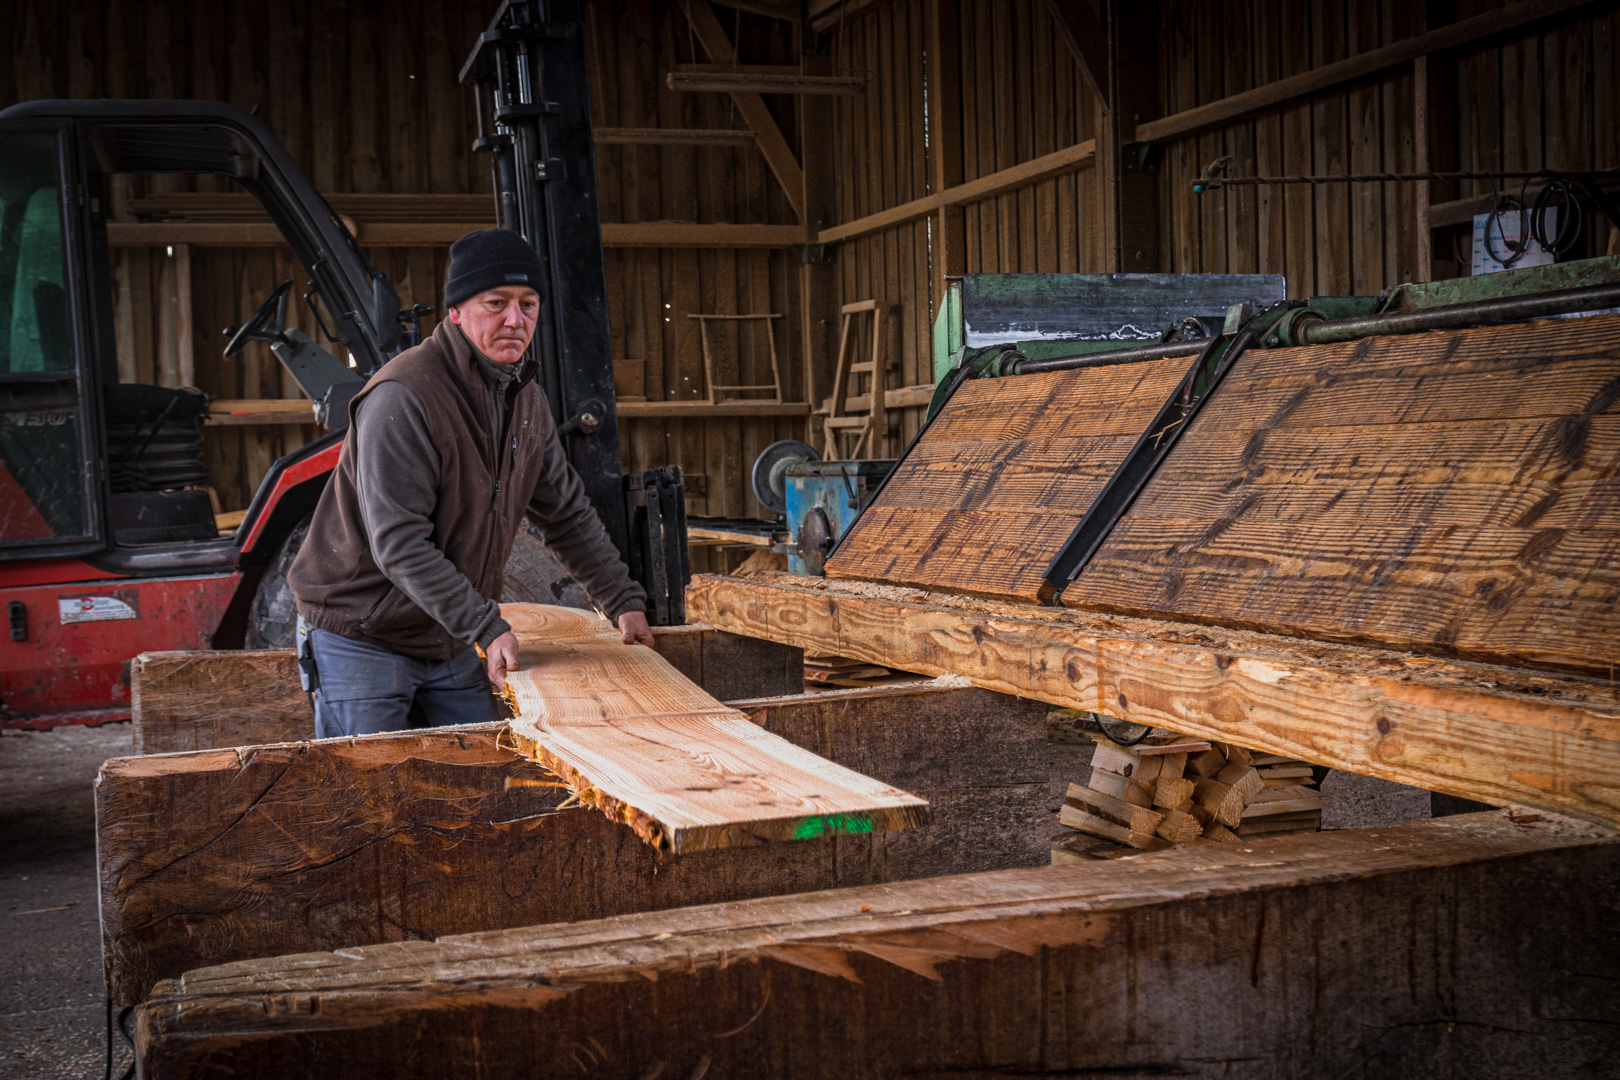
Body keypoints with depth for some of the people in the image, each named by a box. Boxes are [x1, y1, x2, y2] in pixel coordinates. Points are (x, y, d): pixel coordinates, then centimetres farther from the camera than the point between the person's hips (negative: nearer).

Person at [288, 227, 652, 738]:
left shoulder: (525, 399, 4)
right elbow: (398, 544, -27)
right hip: (361, 638, -7)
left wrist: (625, 603, 9)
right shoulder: (402, 398, -23)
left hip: (451, 641, 7)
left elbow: (568, 514, 14)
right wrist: (486, 628, -30)